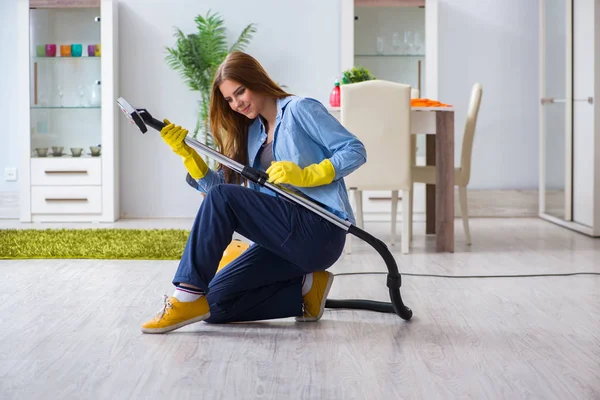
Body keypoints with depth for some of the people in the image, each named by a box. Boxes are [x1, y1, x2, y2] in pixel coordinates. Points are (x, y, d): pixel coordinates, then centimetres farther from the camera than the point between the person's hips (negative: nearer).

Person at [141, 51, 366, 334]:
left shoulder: (300, 109, 1)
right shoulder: (252, 133, 21)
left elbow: (356, 151, -8)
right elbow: (218, 184, 14)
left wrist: (305, 175, -20)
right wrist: (186, 152, 2)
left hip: (322, 231, -8)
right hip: (286, 238, 8)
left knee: (222, 197, -24)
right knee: (215, 303, -4)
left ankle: (188, 297, -22)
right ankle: (304, 289, 3)